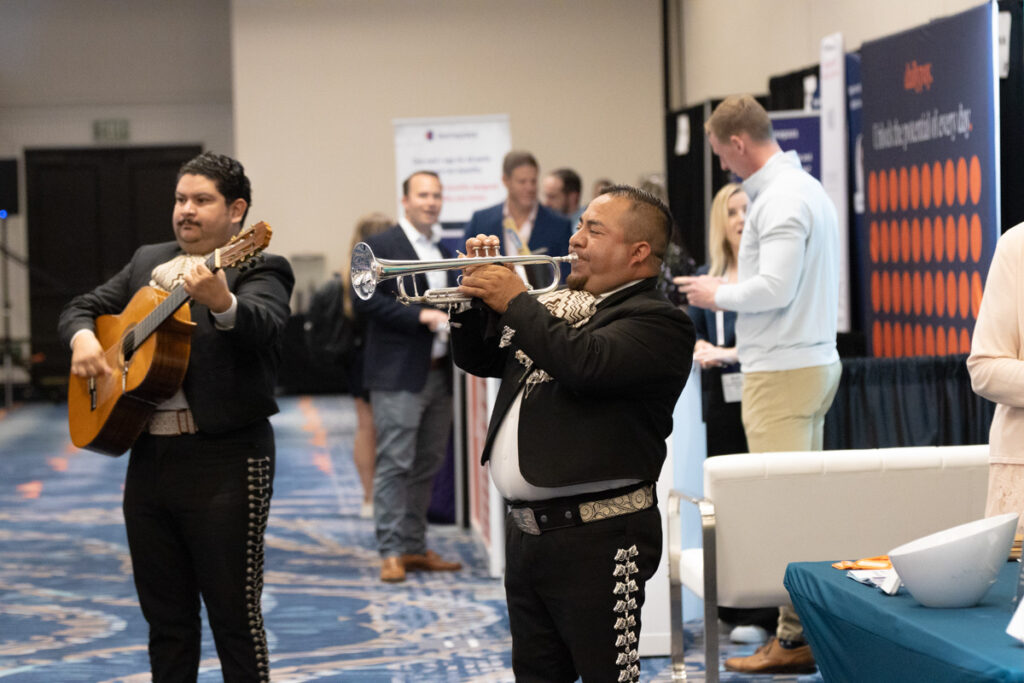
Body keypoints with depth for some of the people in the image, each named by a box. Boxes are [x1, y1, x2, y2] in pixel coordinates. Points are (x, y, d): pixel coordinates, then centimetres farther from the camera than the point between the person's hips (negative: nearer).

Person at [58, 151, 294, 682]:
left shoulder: (258, 269, -5)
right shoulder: (148, 262, 16)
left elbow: (263, 326, -26)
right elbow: (82, 306, 20)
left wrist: (221, 302, -47)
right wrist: (82, 338, -3)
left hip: (224, 459, -6)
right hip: (149, 456, 7)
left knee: (235, 617, -1)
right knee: (165, 618, 15)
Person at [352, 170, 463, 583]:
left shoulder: (444, 251, 18)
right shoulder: (380, 247, -5)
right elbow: (364, 300, -16)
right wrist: (420, 316, -21)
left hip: (438, 374, 7)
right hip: (398, 376, -7)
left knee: (428, 465, 10)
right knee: (394, 464, -7)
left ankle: (415, 547, 18)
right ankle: (391, 552, -4)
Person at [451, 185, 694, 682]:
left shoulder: (657, 320, -11)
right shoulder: (559, 305, 16)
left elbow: (586, 362, -28)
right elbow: (478, 359, 24)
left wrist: (515, 301, -16)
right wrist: (477, 295, 5)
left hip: (595, 537, -8)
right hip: (525, 529, 9)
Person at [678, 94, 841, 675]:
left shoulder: (780, 200, -16)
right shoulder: (809, 188, 17)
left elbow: (774, 287, -23)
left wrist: (717, 295, -7)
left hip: (783, 371, -11)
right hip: (817, 360, 11)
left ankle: (796, 637, -7)